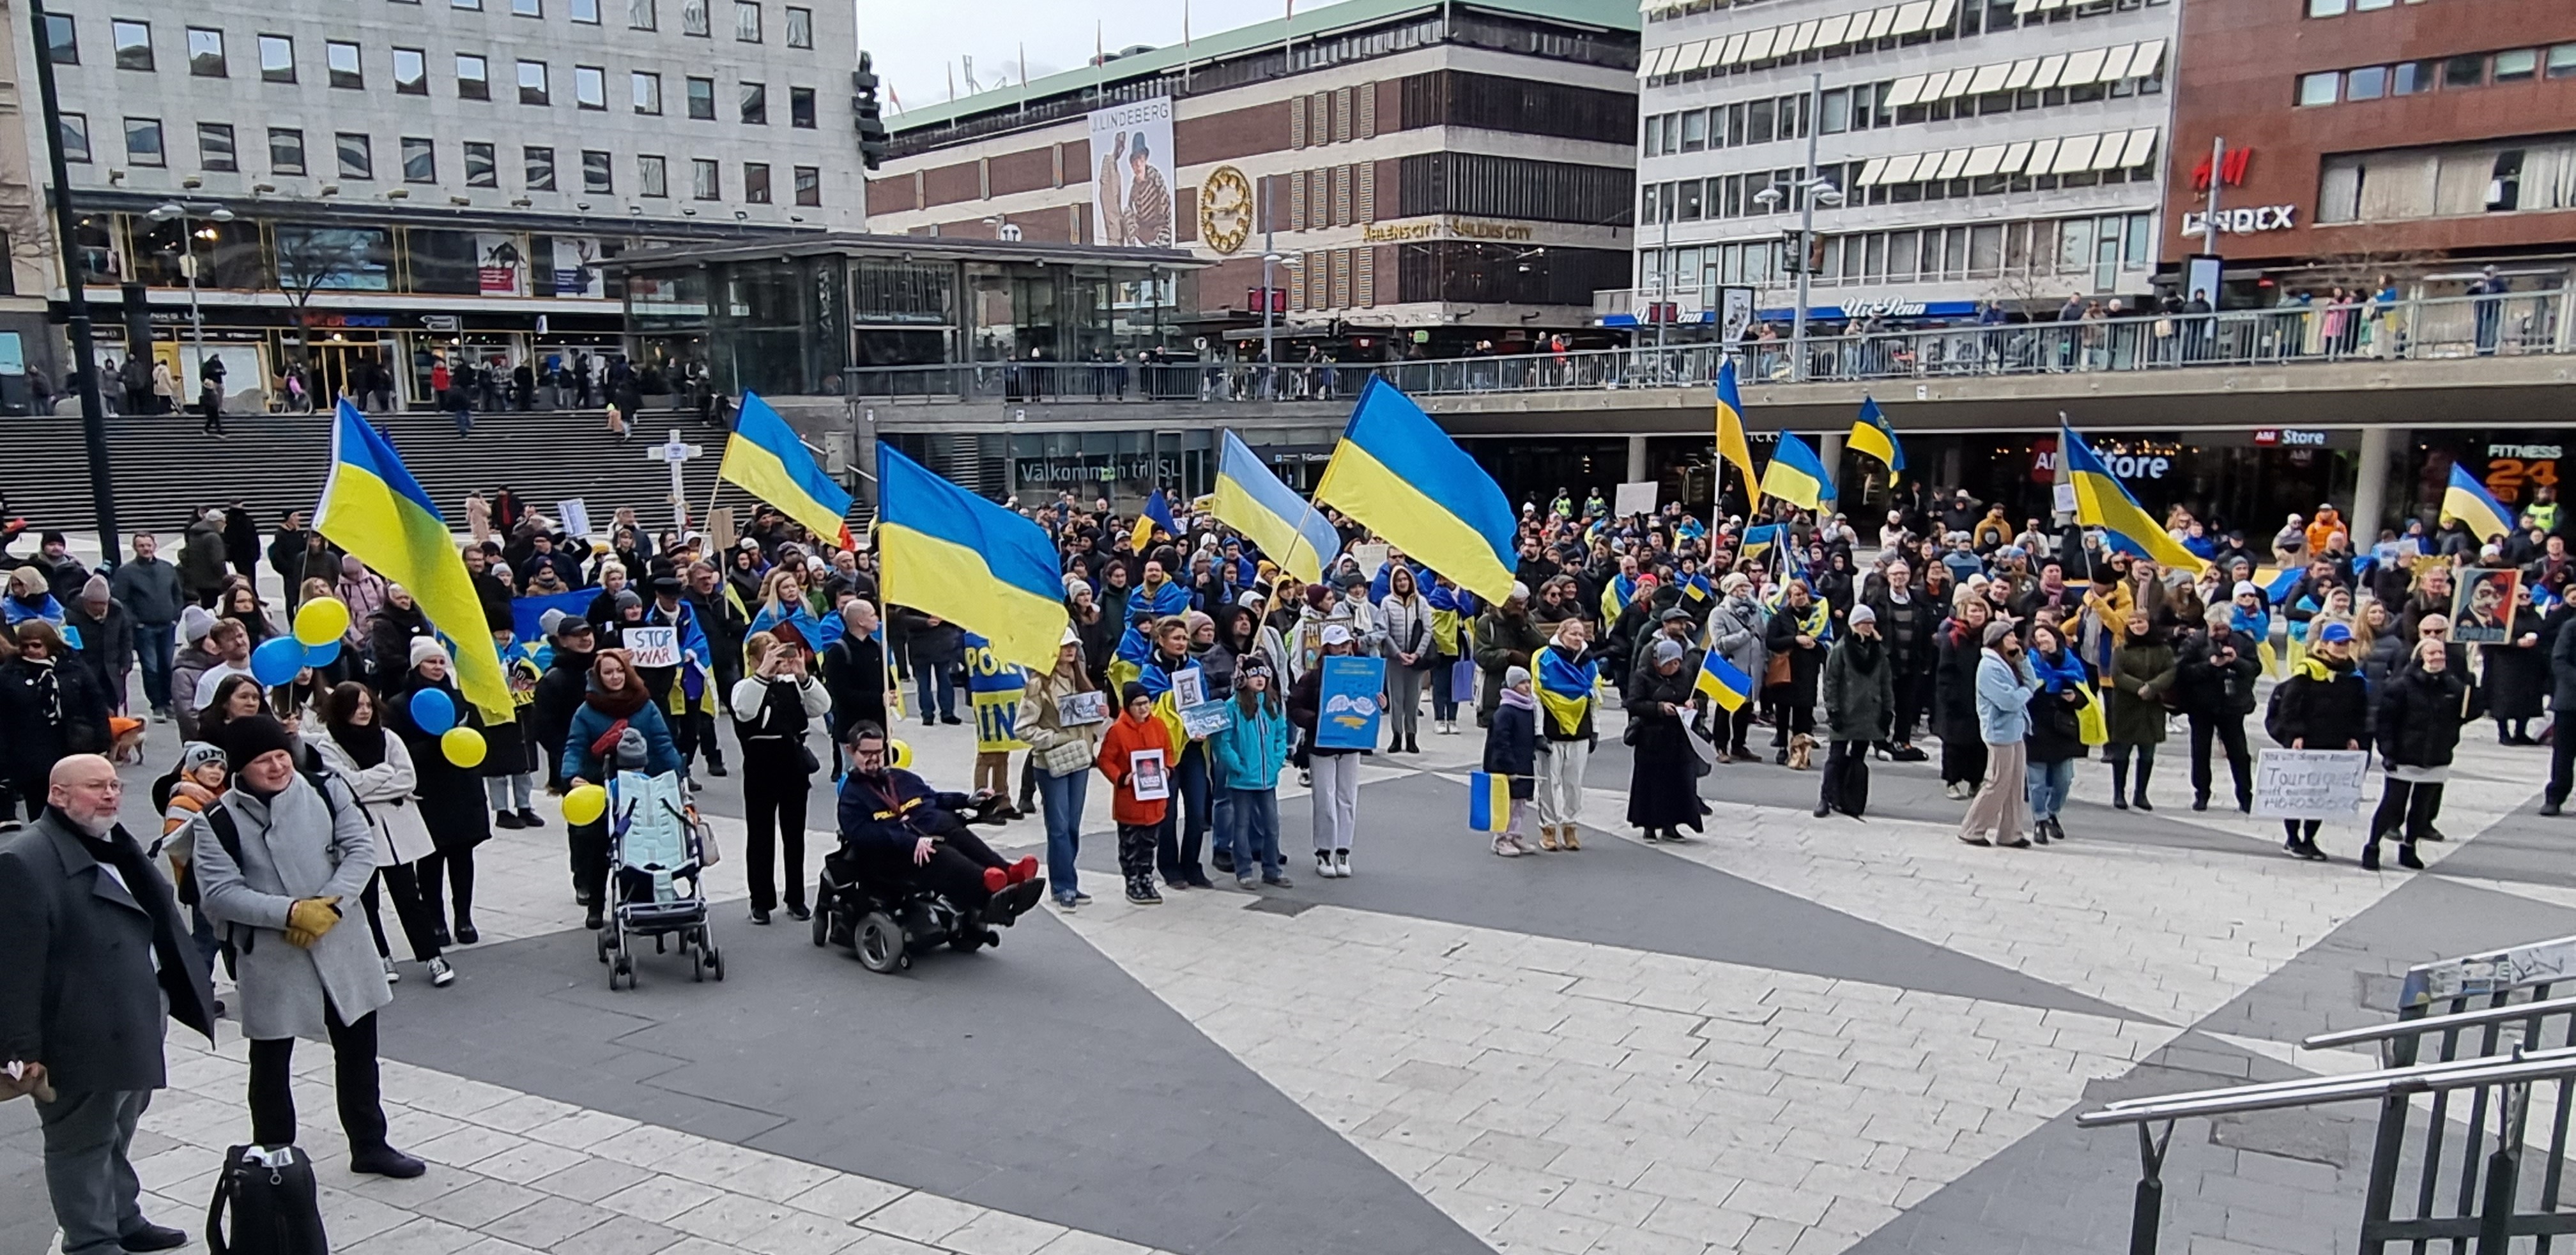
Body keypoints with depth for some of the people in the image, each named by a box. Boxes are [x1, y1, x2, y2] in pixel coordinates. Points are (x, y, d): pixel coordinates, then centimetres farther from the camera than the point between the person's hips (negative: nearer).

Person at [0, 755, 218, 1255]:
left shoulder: (116, 845, 11)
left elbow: (159, 921, 20)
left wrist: (186, 993, 19)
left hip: (134, 1025, 9)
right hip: (84, 1039, -9)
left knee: (117, 1134, 23)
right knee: (83, 1143, 6)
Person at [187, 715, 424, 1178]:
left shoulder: (326, 790, -2)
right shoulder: (219, 821, -9)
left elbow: (362, 849, -4)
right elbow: (220, 893, -14)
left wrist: (328, 904, -16)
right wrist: (292, 912, -22)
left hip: (339, 944, 3)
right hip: (269, 957, -3)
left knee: (358, 1048, 14)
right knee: (271, 1062, 10)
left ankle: (370, 1145, 30)